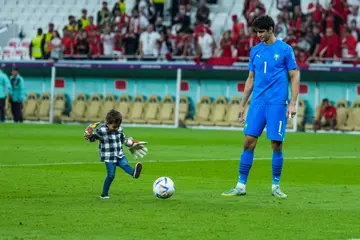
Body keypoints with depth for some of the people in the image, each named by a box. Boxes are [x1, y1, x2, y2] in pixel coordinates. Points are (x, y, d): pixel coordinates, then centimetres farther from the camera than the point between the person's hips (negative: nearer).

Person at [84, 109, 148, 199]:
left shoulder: (119, 129, 6)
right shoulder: (101, 130, -9)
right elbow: (92, 138, 2)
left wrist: (133, 144, 26)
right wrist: (88, 135, -19)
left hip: (120, 155, 4)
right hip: (109, 157, -4)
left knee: (125, 165, -24)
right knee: (111, 175, -10)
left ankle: (134, 172, -51)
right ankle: (104, 194, -1)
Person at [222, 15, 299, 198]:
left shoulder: (285, 49, -1)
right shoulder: (255, 51, 12)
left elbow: (294, 77, 0)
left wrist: (293, 103, -8)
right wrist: (242, 105, 16)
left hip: (277, 103, -4)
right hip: (257, 102, 4)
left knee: (276, 144, -2)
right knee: (248, 142, -3)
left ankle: (275, 186, 10)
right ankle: (241, 186, 1)